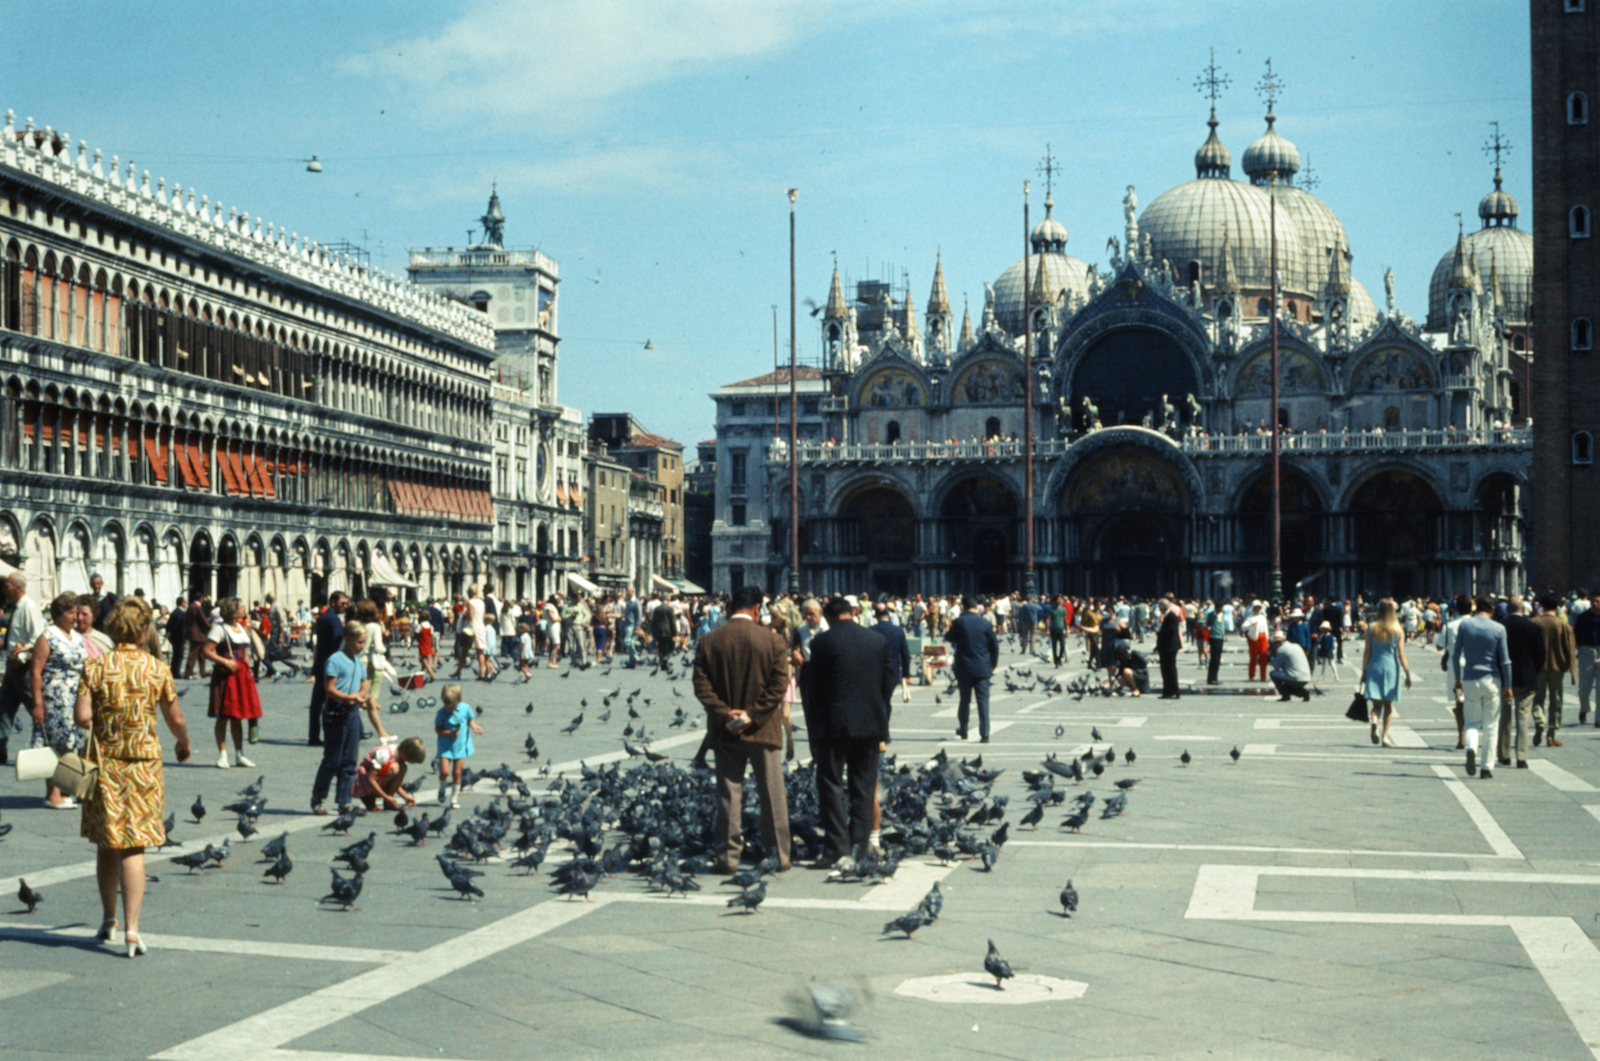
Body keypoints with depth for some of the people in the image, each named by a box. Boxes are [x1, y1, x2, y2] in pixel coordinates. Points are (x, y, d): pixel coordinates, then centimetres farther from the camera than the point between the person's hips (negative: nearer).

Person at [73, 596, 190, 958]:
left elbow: (82, 717, -11)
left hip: (104, 763, 1)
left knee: (106, 843, 17)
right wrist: (184, 743, 23)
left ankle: (109, 918, 29)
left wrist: (100, 725, 12)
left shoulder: (95, 667, -6)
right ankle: (131, 929, -7)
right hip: (143, 763, -1)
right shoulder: (158, 669, -5)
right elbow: (175, 719, 2)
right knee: (133, 847, 0)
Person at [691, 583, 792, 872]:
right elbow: (779, 685, -10)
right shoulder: (773, 640, -6)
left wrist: (724, 714, -7)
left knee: (728, 794, 6)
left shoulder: (708, 641, -2)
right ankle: (780, 855, 11)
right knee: (772, 793, 7)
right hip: (764, 729, -1)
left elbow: (702, 686, -6)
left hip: (725, 730, 1)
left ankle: (728, 855, 7)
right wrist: (754, 715, -10)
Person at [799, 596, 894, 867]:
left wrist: (815, 723, 10)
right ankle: (858, 849, 9)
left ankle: (837, 848, -3)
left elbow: (812, 685, -2)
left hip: (836, 723, -4)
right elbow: (889, 682, 9)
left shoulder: (822, 642, -7)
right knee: (864, 787, 10)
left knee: (831, 785, 3)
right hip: (871, 723, 4)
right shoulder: (878, 640, 4)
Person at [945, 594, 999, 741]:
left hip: (964, 668, 0)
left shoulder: (958, 622, -7)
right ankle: (984, 734, -7)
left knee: (964, 701, 14)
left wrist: (949, 629, 28)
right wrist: (992, 665, 15)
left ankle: (962, 731, 23)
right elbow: (995, 646, 2)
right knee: (983, 701, 0)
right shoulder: (985, 623, -2)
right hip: (982, 669, 0)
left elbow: (949, 638, 9)